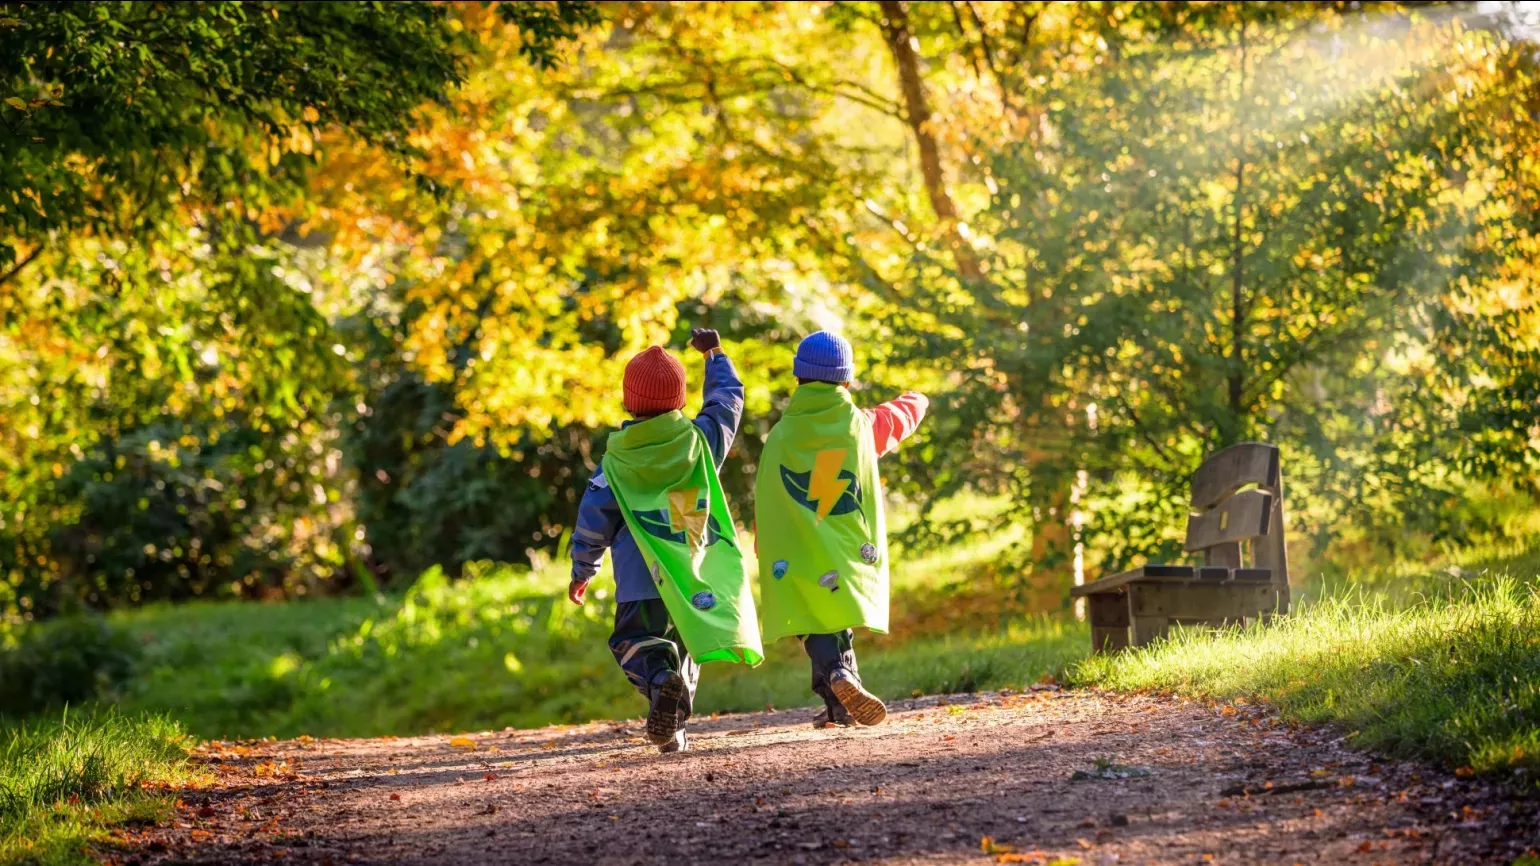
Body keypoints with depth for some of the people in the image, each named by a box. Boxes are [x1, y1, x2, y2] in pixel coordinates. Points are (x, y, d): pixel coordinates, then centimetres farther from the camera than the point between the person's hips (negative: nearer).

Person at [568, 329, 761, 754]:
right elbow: (729, 398, 20)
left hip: (642, 577, -3)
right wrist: (714, 354, 36)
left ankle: (660, 680, -31)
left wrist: (582, 570, 13)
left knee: (635, 641, 1)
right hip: (697, 572, 3)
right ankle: (674, 727, 8)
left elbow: (594, 519, 0)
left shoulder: (618, 457, -4)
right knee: (683, 645, 17)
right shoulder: (700, 439, 1)